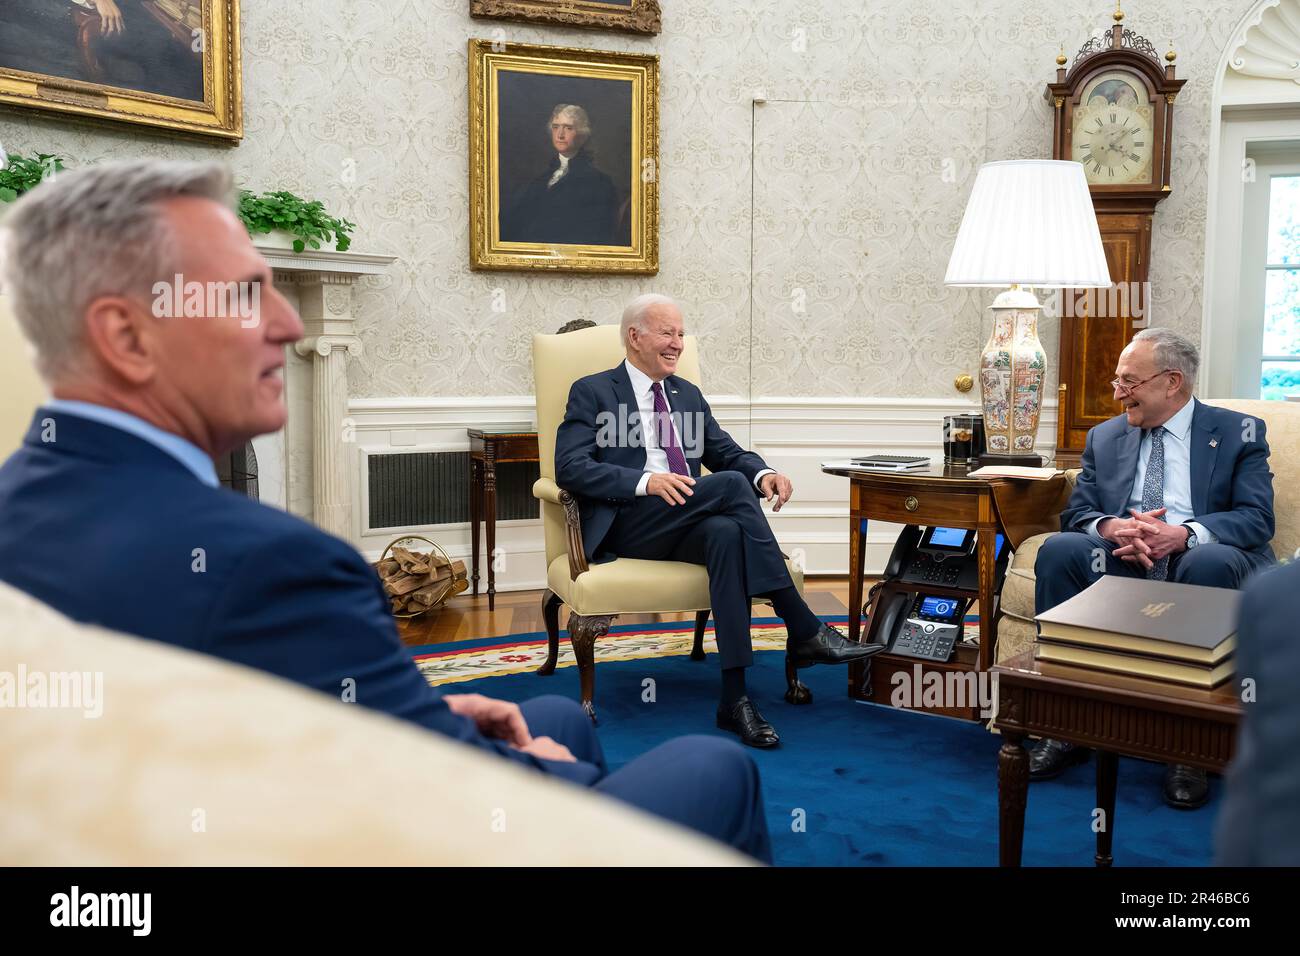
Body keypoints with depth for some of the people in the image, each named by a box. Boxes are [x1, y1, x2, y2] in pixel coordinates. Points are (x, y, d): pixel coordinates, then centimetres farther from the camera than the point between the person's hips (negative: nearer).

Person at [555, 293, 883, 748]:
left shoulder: (688, 394, 24)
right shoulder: (592, 392, 5)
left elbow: (727, 453, 20)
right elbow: (570, 468, -8)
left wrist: (762, 474, -6)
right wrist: (646, 481, -24)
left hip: (686, 524, 5)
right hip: (627, 527, -4)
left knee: (727, 532, -34)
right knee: (731, 485, -29)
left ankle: (734, 697, -37)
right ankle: (806, 632, -27)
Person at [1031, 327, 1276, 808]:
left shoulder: (1238, 432, 8)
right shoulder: (1104, 437, 18)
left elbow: (1257, 518, -4)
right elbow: (1076, 511, 10)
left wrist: (1185, 534, -24)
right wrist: (1109, 526, -16)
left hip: (1200, 559, -3)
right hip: (1120, 563, 3)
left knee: (1212, 561, -37)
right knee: (1059, 549, -27)